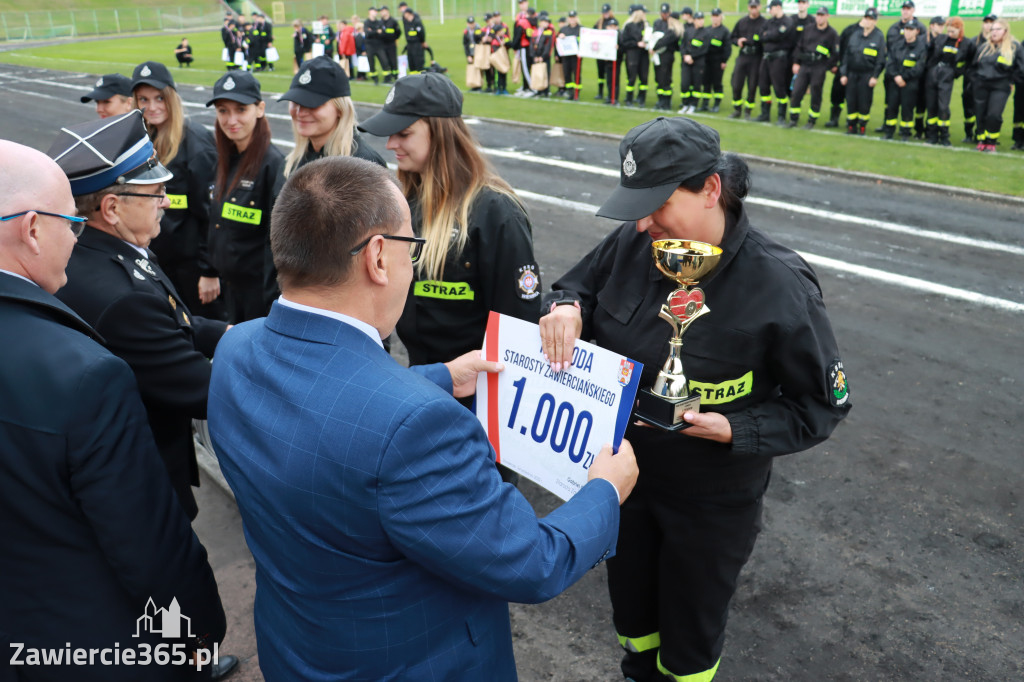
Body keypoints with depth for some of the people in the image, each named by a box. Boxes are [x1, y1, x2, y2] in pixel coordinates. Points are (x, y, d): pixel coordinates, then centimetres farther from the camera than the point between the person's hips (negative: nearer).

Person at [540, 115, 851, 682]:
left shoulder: (779, 287, -25)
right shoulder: (633, 243, -13)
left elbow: (822, 405, -16)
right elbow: (580, 282, 3)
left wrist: (733, 430, -29)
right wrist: (566, 307, -21)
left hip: (712, 502, -4)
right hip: (624, 471, 5)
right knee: (630, 614, 29)